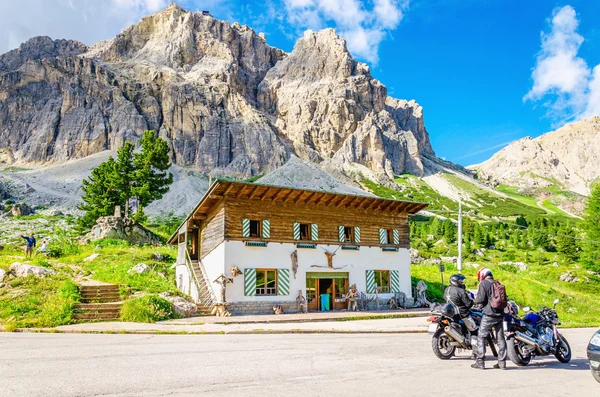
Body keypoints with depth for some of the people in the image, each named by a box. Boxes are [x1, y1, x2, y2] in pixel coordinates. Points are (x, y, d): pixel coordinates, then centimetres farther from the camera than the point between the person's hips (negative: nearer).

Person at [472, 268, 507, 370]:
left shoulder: (483, 284, -7)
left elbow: (481, 299, -13)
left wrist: (476, 300, 7)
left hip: (489, 314, -6)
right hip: (500, 314, 6)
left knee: (481, 337, 0)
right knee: (500, 338, 10)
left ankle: (480, 362, -2)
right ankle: (502, 362, 13)